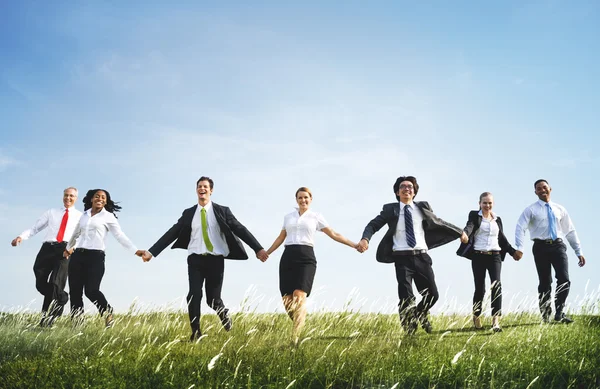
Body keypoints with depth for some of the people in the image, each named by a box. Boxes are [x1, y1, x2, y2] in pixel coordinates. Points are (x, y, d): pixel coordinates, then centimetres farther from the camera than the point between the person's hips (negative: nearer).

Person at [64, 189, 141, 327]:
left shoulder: (108, 217, 1)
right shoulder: (85, 214, 15)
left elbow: (120, 236, -5)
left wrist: (136, 251, -15)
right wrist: (68, 248, 44)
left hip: (95, 256, -5)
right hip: (77, 255, 5)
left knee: (91, 290, -15)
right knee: (75, 291, 1)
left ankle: (107, 313, 9)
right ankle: (76, 322, 9)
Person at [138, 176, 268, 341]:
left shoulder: (222, 211, 2)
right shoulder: (188, 213, 7)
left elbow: (240, 229, -3)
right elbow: (172, 233, 5)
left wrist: (258, 248, -11)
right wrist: (151, 251, -2)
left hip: (215, 260, -1)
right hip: (195, 259, 1)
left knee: (212, 298, -1)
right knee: (194, 295, -13)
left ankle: (224, 313, 35)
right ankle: (195, 333, 2)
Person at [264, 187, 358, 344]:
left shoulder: (316, 216, 11)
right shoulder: (288, 217, 19)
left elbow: (334, 235, 9)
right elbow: (280, 238, 29)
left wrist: (354, 245, 1)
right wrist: (266, 253, 29)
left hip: (306, 257, -3)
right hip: (288, 257, 3)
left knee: (299, 297, -18)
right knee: (287, 299, -4)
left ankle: (295, 337, -18)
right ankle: (299, 325, 18)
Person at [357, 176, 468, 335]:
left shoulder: (423, 207, 11)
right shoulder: (390, 209, 5)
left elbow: (439, 223, 23)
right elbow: (373, 225, 0)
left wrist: (459, 232, 28)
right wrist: (365, 239, -20)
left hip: (422, 257, 3)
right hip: (402, 258, -3)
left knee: (432, 294, 2)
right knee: (406, 297, -9)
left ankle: (420, 313, 36)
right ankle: (408, 330, 14)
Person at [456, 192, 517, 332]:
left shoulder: (497, 219, 17)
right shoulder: (474, 216, 4)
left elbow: (502, 238, 23)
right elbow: (469, 226, -16)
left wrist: (512, 251, 20)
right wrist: (464, 233, -38)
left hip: (495, 256, 3)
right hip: (478, 256, -2)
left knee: (496, 285, -15)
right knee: (480, 288, 2)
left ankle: (496, 321, -21)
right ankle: (477, 318, 23)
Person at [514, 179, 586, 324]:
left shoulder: (560, 209, 14)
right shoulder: (531, 210, 3)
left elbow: (570, 231, 15)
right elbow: (520, 228, -8)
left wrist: (579, 252, 12)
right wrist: (519, 248, -23)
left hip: (558, 246, 2)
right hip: (541, 247, -2)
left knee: (564, 279, -12)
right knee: (545, 282, 2)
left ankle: (559, 313, -3)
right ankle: (545, 316, 12)